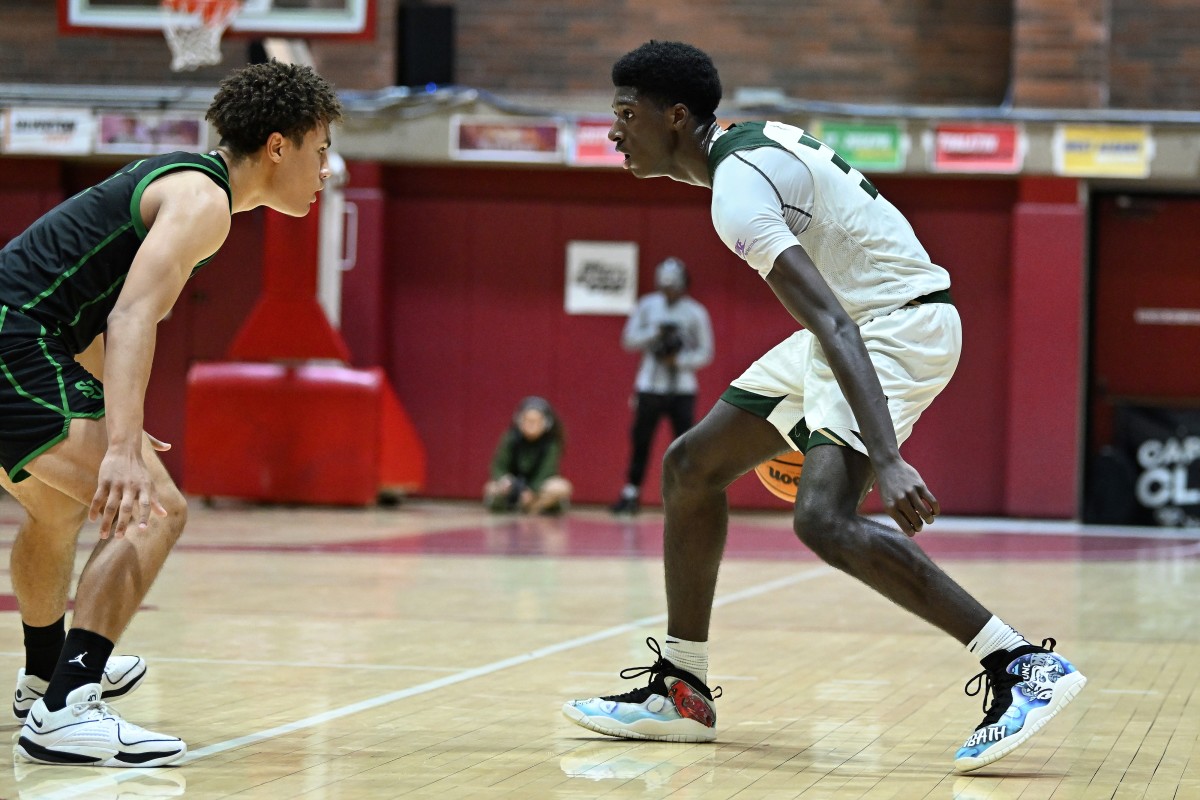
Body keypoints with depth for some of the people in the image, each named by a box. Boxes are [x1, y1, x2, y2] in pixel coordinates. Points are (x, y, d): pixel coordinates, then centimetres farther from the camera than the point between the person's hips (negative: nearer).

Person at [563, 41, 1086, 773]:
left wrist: (885, 460, -40)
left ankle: (1024, 668, -25)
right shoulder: (753, 142, 11)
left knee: (825, 518, -27)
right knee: (691, 465, 11)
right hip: (866, 314, 11)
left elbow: (831, 324, -31)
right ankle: (681, 692, 18)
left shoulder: (738, 187, -21)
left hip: (899, 321, -11)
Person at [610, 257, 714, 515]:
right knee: (640, 440, 3)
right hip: (650, 385, 2)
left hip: (682, 389, -2)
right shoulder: (647, 306, 3)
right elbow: (629, 339, 2)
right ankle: (631, 494, 11)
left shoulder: (695, 313, -3)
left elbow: (705, 353, -1)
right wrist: (655, 333, -14)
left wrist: (679, 360, -17)